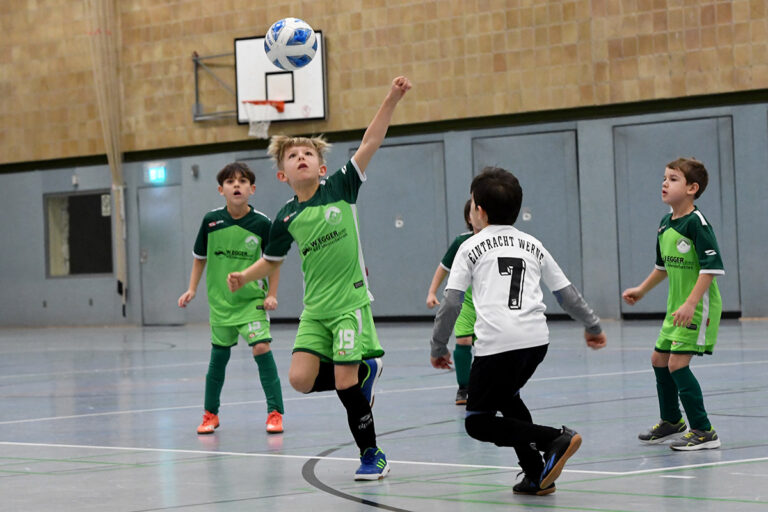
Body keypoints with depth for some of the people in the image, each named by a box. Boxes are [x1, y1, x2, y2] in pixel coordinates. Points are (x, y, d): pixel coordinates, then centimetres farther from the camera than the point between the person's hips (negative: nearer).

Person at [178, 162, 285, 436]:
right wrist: (192, 289, 4)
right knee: (219, 355, 9)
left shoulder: (261, 223, -10)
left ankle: (275, 412, -7)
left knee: (261, 347, -16)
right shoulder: (211, 220, -5)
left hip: (253, 298, -2)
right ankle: (210, 413, 26)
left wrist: (272, 294, -4)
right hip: (220, 300, 2)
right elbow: (200, 257, 9)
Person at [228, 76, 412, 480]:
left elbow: (370, 143, -11)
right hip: (315, 308, 4)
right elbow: (271, 259, 18)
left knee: (345, 383, -10)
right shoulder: (287, 218, 3)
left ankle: (372, 455, 10)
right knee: (300, 379, -10)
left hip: (350, 302, -4)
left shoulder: (340, 188, -4)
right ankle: (364, 372, 18)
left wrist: (392, 99, -20)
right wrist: (244, 277, -1)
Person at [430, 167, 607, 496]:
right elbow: (566, 292, 24)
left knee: (477, 422, 4)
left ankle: (555, 439, -14)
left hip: (497, 343, -6)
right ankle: (537, 475, 15)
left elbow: (451, 302, 3)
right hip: (537, 340, 6)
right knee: (506, 397, 28)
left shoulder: (471, 247, 9)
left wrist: (438, 347, 13)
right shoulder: (532, 245, 21)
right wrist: (592, 326, 38)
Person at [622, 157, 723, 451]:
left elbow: (711, 267, -23)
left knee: (677, 363, -14)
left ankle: (703, 432, -7)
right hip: (676, 306, 10)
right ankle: (671, 422, 38)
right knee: (659, 359, 18)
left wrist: (691, 304, -28)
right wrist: (642, 289, 30)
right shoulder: (665, 225, 9)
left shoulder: (696, 223, -17)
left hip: (698, 306, -9)